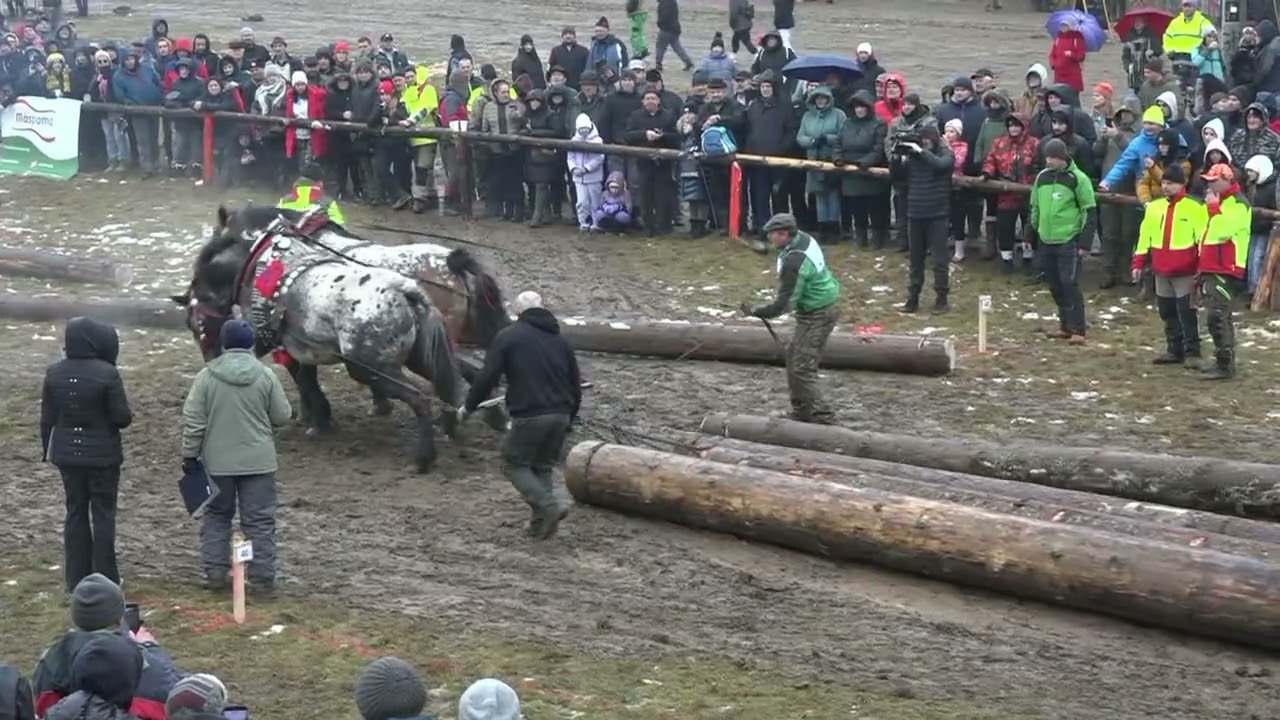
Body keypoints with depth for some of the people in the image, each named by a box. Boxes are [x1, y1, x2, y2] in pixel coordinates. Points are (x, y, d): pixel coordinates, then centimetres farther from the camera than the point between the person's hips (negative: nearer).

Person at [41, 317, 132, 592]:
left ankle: (77, 579, 15)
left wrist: (49, 450, 15)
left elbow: (47, 418, 2)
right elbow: (122, 417, -15)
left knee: (75, 512, 13)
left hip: (68, 454, 4)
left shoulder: (54, 373, -4)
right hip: (102, 455, -4)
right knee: (103, 514, 6)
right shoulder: (107, 374, -18)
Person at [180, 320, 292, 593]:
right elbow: (282, 416, 0)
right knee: (260, 521, 4)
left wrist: (190, 455, 2)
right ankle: (262, 578, 4)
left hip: (217, 462, 1)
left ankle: (215, 573, 14)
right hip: (258, 462, -1)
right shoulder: (265, 375, -6)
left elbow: (193, 421, -6)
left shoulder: (206, 376, -6)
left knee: (216, 516, 16)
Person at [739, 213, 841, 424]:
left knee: (801, 369, -9)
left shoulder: (793, 263, -28)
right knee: (793, 357, 19)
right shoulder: (804, 238, 0)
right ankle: (801, 410, 27)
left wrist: (755, 311, -12)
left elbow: (784, 303, -23)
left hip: (816, 316, -10)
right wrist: (780, 298, 13)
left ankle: (822, 417, -7)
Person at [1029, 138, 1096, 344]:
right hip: (1046, 242, 6)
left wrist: (1084, 242, -11)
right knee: (1055, 286, 9)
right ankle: (1066, 325, 19)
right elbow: (1035, 209, 21)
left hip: (1069, 242, -6)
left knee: (1070, 284, -11)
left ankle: (1077, 330, -8)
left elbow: (1090, 213, -6)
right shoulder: (1042, 177, 10)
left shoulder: (1078, 179, -7)